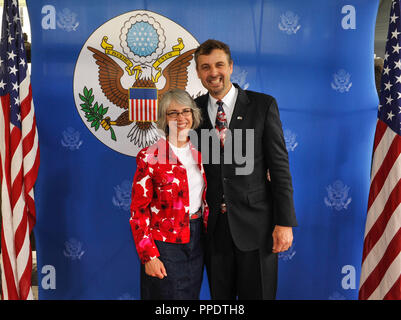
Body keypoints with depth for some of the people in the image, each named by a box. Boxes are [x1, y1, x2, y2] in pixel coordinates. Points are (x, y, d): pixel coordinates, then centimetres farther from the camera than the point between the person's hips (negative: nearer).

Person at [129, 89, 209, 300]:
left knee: (192, 295, 19)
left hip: (197, 241, 5)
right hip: (165, 244, -5)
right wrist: (149, 256, -15)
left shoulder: (199, 153, 4)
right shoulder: (150, 156, -12)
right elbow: (138, 210, -12)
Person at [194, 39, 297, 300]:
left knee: (258, 294, 9)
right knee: (219, 296, 15)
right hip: (213, 226, 3)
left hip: (256, 225, -2)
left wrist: (284, 222, -10)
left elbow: (280, 165, -5)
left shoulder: (263, 105, -3)